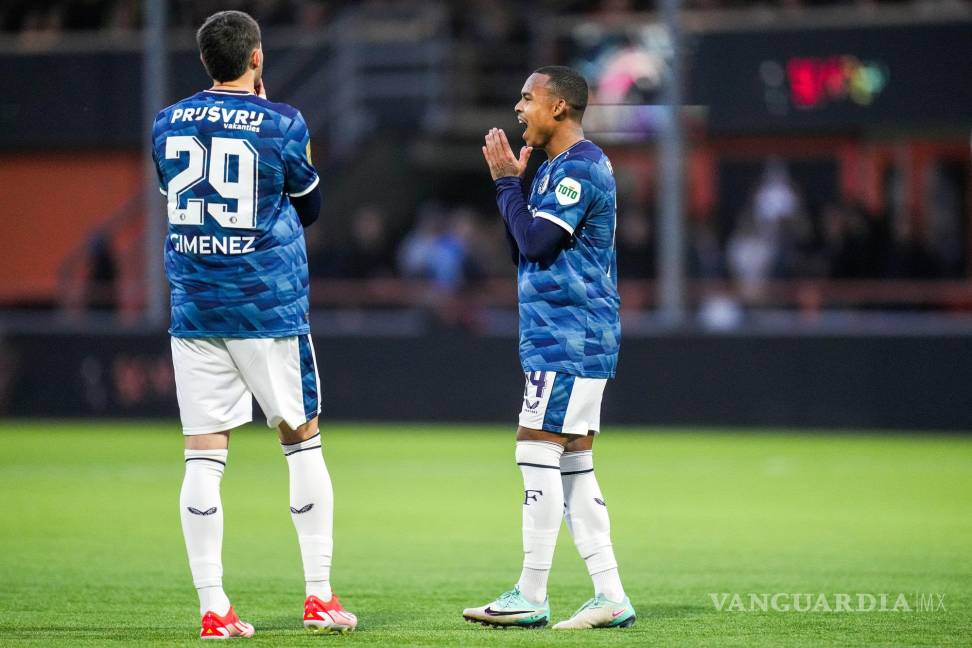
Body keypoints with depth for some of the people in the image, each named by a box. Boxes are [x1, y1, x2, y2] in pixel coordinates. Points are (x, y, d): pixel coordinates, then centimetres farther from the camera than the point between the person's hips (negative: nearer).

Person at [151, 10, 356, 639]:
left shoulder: (168, 125, 5)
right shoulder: (282, 124, -6)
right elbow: (309, 208, 8)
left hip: (192, 306, 3)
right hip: (269, 305, -3)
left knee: (204, 455, 1)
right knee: (304, 440, 10)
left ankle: (213, 609, -2)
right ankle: (320, 597, 9)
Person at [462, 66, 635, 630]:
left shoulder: (580, 166, -13)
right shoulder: (558, 167, 19)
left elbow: (536, 241, -20)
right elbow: (526, 248, 19)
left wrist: (507, 182, -8)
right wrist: (514, 180, 11)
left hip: (568, 339, -10)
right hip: (566, 336, 10)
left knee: (538, 452, -9)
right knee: (573, 465, 9)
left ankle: (531, 597, -7)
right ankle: (610, 596, 8)